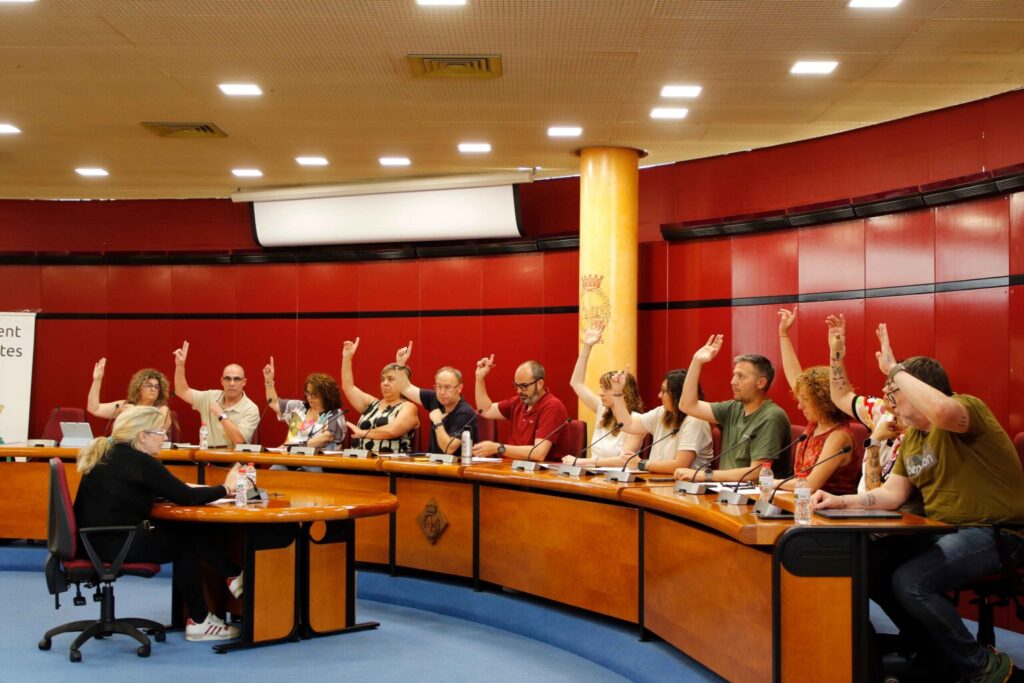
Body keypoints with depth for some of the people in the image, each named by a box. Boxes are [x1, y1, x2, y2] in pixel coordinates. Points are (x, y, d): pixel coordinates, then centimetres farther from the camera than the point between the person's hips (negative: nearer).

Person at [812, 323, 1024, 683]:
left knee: (910, 581, -25)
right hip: (943, 530, 9)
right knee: (870, 564, -2)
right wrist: (840, 501, -5)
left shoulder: (969, 408, -15)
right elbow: (892, 494, 9)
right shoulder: (911, 437, 11)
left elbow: (942, 411, -41)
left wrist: (894, 369, -32)